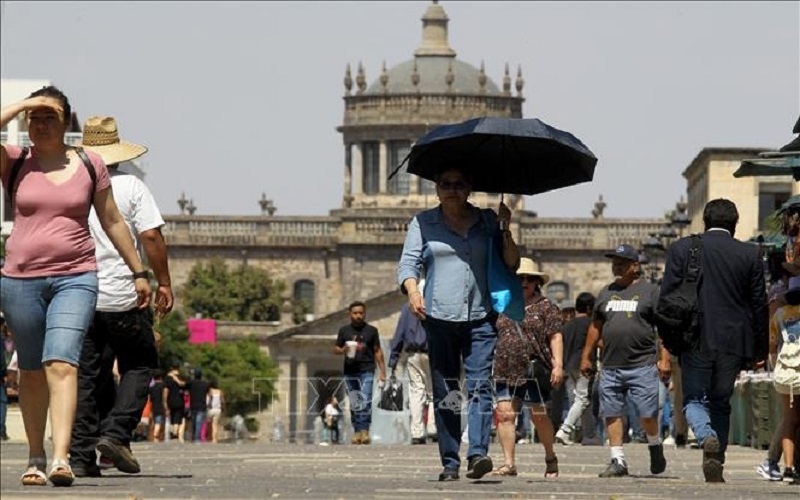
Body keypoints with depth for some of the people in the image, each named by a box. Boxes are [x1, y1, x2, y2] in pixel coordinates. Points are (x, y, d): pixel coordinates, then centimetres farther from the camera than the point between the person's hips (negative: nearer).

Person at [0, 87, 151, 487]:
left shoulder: (89, 164, 7)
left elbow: (112, 221, 15)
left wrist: (139, 272, 16)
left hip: (75, 278, -1)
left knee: (61, 364, -17)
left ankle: (61, 458, -28)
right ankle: (35, 457, 21)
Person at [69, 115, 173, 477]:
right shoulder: (131, 187, -3)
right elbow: (151, 237, -9)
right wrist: (163, 283, -1)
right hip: (123, 297, -3)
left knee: (86, 375, 6)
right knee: (139, 365, 11)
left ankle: (81, 454, 2)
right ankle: (115, 432, -6)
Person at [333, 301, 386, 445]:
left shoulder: (371, 330, 8)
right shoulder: (344, 330, 10)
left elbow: (377, 351, 10)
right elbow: (335, 349, 14)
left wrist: (382, 371, 5)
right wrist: (343, 350, -9)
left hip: (367, 370, -2)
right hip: (350, 372, 2)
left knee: (366, 400, -16)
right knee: (354, 404, 3)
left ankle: (364, 430, -19)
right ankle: (357, 431, 8)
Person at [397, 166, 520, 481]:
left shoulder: (486, 220, 13)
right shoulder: (423, 223, 12)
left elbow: (511, 265, 12)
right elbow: (408, 263, 3)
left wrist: (505, 231, -4)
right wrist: (413, 291, -17)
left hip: (480, 318, 0)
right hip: (439, 319, 0)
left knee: (480, 385, -15)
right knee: (445, 394, -1)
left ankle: (478, 453, -25)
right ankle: (449, 463, 0)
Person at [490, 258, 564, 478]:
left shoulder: (545, 307, 3)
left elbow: (555, 337, -3)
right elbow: (493, 337, 21)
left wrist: (558, 365, -13)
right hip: (506, 373, 4)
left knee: (539, 417, 0)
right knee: (505, 415, -5)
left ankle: (550, 458, 21)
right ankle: (509, 463, -2)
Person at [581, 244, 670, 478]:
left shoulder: (650, 291, 2)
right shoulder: (606, 293, 17)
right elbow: (595, 326, 22)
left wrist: (664, 358, -10)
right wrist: (586, 356, 17)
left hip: (643, 365, -5)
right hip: (611, 367, 5)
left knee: (647, 414, -5)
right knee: (612, 413, 0)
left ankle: (655, 447, 22)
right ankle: (618, 460, 5)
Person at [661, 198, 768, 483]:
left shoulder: (681, 249, 0)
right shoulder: (750, 255, 1)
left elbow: (667, 297, 0)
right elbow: (759, 305, 3)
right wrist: (760, 349, 10)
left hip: (695, 340, -1)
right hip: (733, 342, 1)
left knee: (694, 398, 8)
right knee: (721, 402, 15)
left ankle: (706, 437, -22)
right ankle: (717, 460, 12)